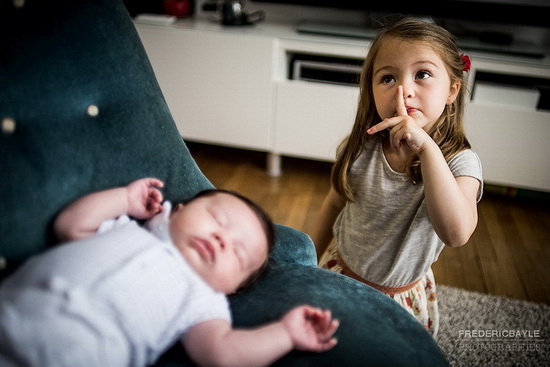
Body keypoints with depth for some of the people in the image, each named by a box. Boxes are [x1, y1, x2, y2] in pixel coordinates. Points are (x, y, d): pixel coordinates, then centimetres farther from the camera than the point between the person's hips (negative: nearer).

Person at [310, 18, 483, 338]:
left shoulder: (459, 161, -24)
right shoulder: (361, 147, -15)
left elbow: (457, 234, -42)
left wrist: (427, 147, -47)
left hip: (401, 296, -2)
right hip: (338, 273, 2)